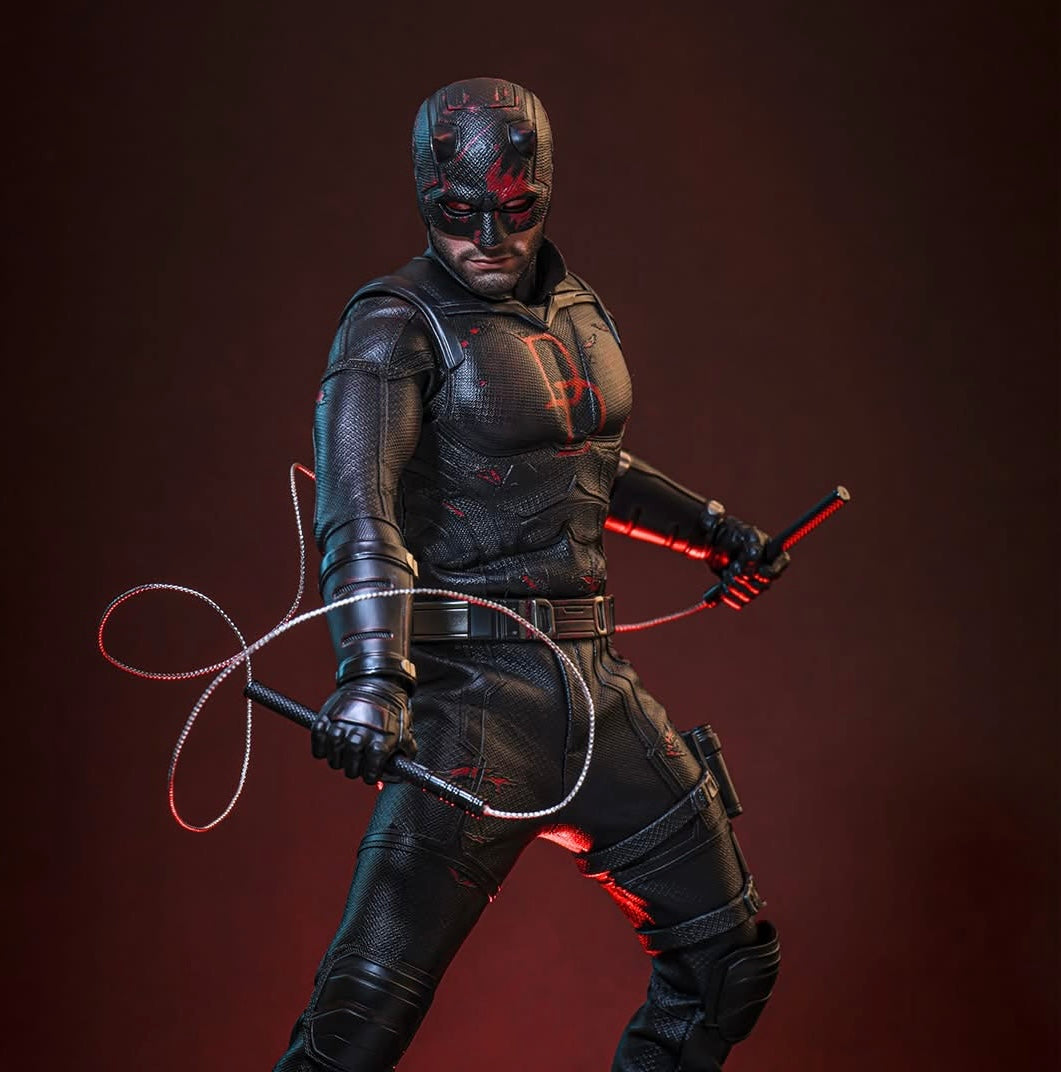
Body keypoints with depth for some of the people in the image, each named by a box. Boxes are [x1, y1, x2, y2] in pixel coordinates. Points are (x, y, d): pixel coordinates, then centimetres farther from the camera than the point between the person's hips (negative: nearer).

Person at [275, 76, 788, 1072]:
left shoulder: (577, 311, 13)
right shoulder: (397, 326, -9)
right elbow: (359, 513, -24)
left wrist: (707, 525, 35)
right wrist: (372, 676, -38)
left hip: (594, 680, 7)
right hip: (474, 684, -7)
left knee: (729, 959, 15)